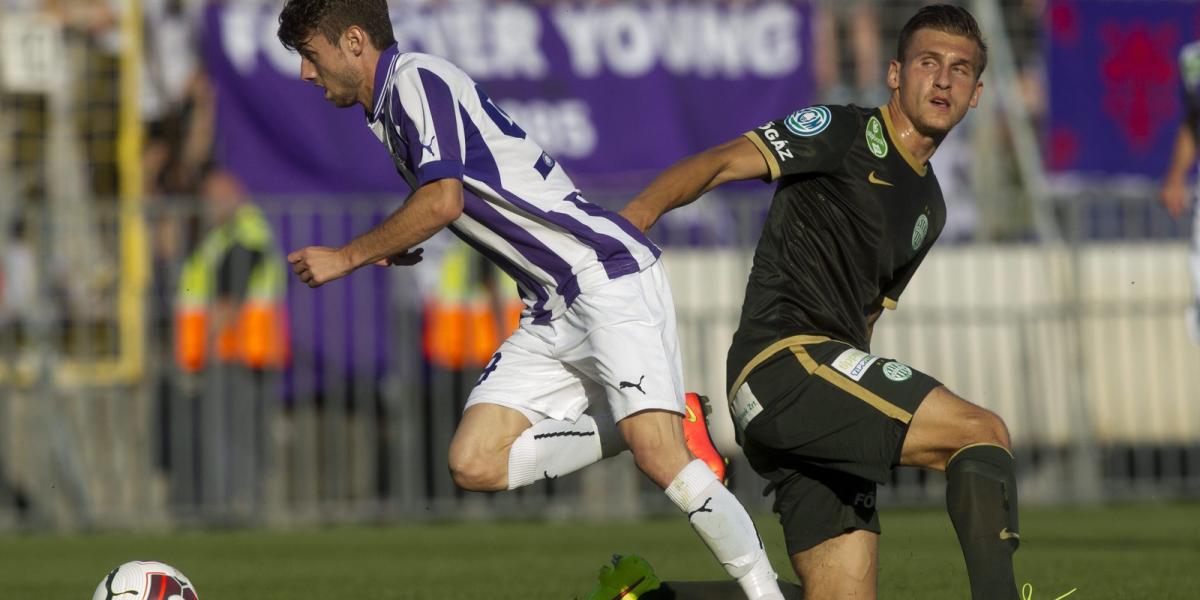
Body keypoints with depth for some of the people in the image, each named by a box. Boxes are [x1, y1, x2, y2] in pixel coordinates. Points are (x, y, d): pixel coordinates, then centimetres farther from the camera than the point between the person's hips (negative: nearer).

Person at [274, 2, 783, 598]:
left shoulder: (416, 78, -10)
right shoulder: (390, 108, 19)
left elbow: (442, 201, -22)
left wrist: (347, 256, -11)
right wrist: (393, 248, 23)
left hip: (609, 275, -10)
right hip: (552, 313, 10)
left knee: (659, 458, -21)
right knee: (474, 465, -3)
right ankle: (662, 426, 6)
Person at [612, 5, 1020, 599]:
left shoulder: (929, 209, 24)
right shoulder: (846, 132, 0)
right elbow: (720, 163, -10)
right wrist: (633, 218, -27)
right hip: (786, 359, -9)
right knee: (984, 433, -21)